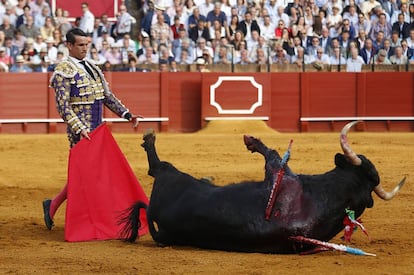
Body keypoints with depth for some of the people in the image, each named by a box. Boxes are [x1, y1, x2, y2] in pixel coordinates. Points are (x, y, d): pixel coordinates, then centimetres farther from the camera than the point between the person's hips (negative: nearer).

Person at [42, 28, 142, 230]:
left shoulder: (92, 69, 16)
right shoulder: (63, 71, -9)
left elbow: (108, 97, 19)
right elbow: (63, 106, -15)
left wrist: (127, 114, 8)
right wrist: (79, 128, -25)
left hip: (97, 130, 8)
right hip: (80, 132, -8)